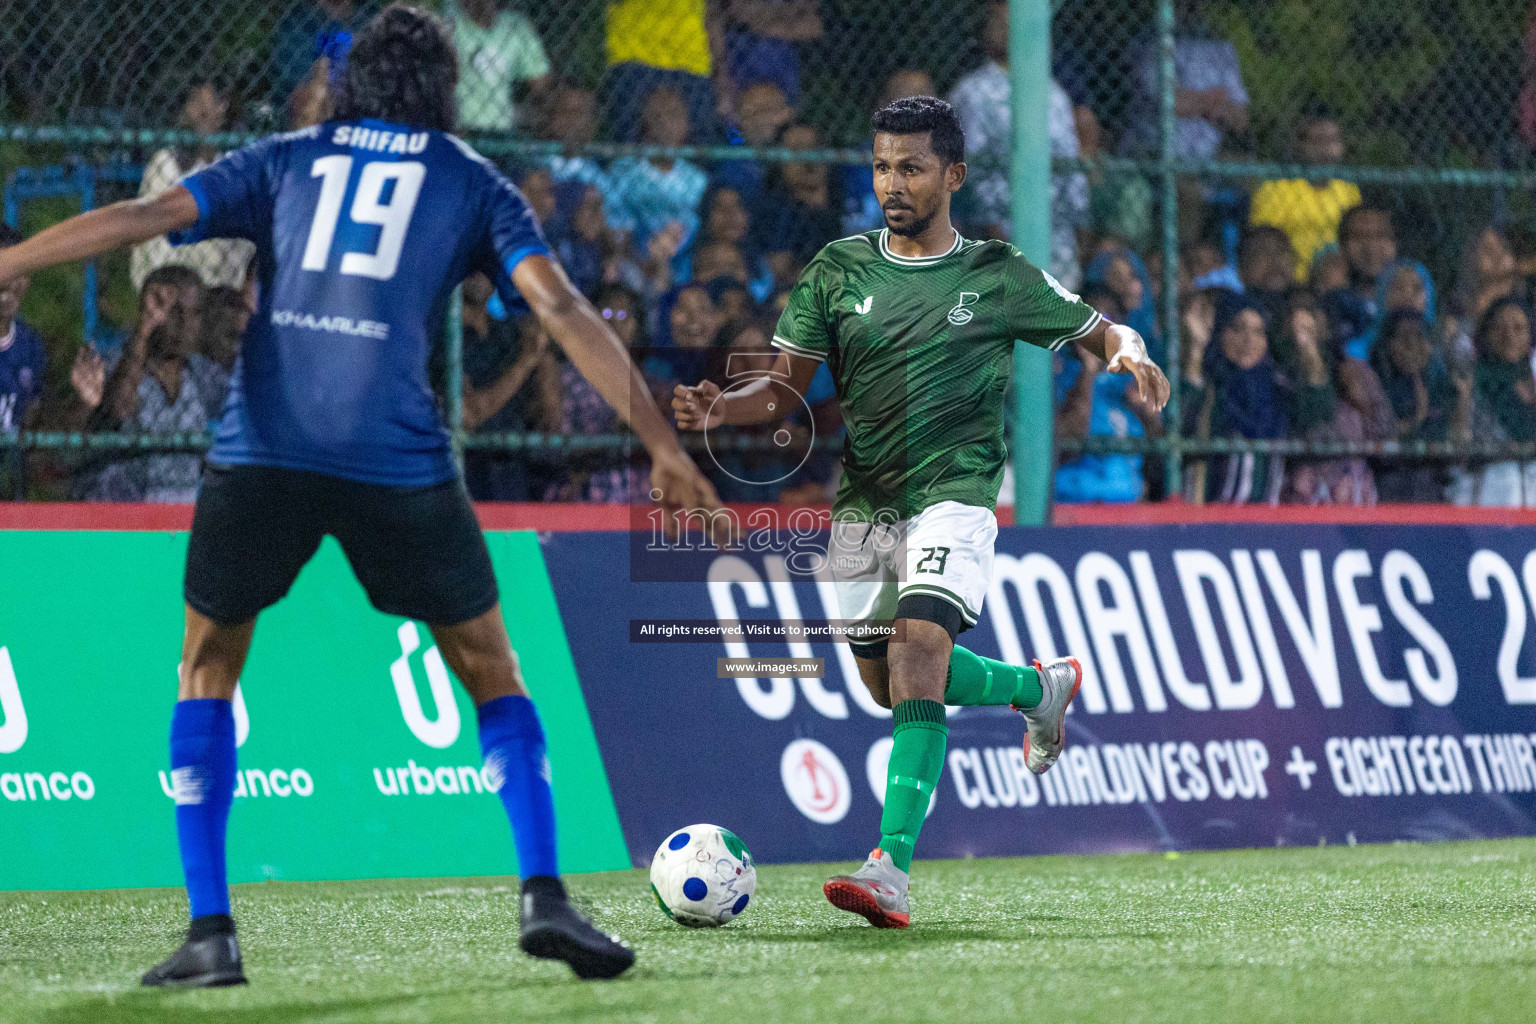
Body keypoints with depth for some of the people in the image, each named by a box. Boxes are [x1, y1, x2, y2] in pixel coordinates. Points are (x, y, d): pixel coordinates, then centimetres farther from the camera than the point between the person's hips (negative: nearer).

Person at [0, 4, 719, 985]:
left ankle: (210, 929, 7)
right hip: (398, 461, -1)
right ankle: (546, 896, 1)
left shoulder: (286, 159, 18)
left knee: (208, 669, 17)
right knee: (492, 671, 15)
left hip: (263, 452, 1)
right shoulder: (474, 183, 15)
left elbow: (138, 218, 9)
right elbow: (562, 307, 3)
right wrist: (662, 444, 2)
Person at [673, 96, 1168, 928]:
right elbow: (786, 389, 6)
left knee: (916, 657, -24)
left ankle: (891, 867, -30)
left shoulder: (999, 277, 1)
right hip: (863, 506, 5)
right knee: (889, 682, 12)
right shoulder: (838, 269, 6)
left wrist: (1130, 355, -13)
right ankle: (1038, 685, 42)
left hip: (954, 494, -5)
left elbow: (1099, 331, 11)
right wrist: (721, 408, -15)